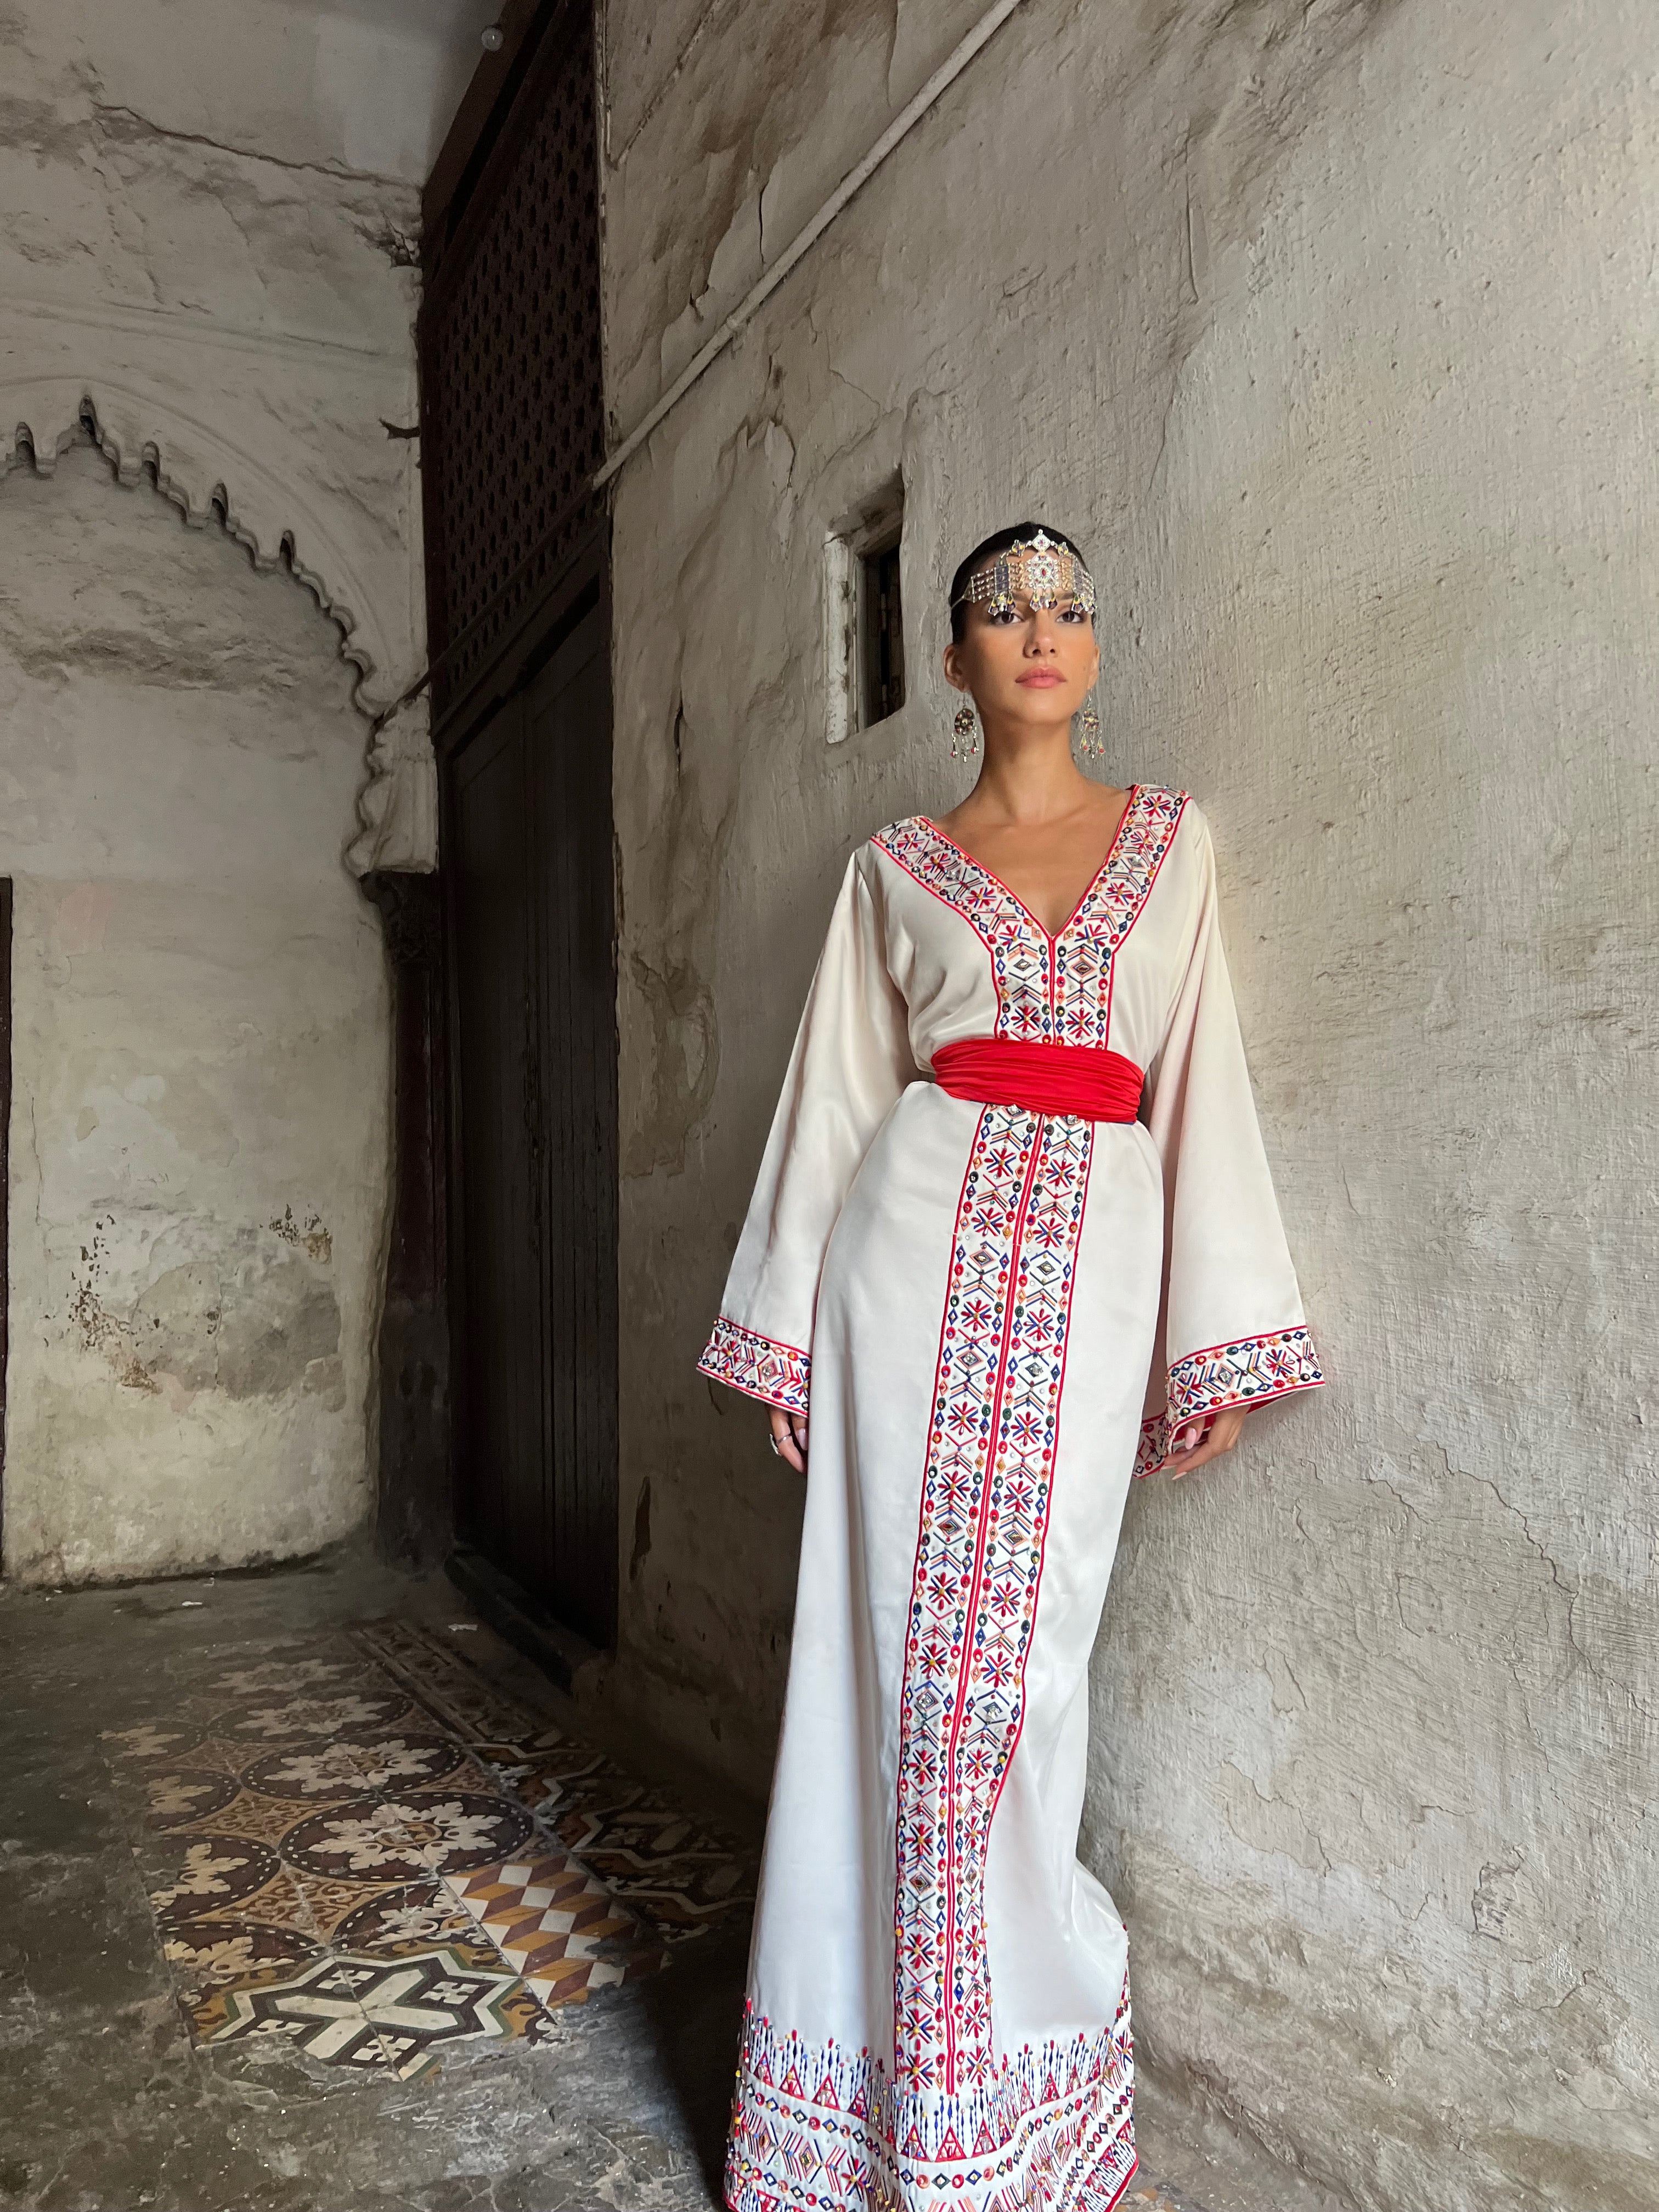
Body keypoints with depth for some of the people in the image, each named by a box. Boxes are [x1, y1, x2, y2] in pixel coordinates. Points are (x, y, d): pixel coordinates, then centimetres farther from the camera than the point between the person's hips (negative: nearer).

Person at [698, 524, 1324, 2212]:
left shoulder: (1174, 840, 13)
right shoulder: (895, 866, 10)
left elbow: (1204, 1083, 8)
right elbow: (837, 1097, 9)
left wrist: (1216, 1335, 2)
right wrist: (793, 1332, 6)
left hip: (1097, 1258, 1)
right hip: (926, 1234, 0)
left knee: (1022, 1644, 3)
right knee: (906, 1635, 2)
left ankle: (1005, 2071, 25)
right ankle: (897, 2052, 20)